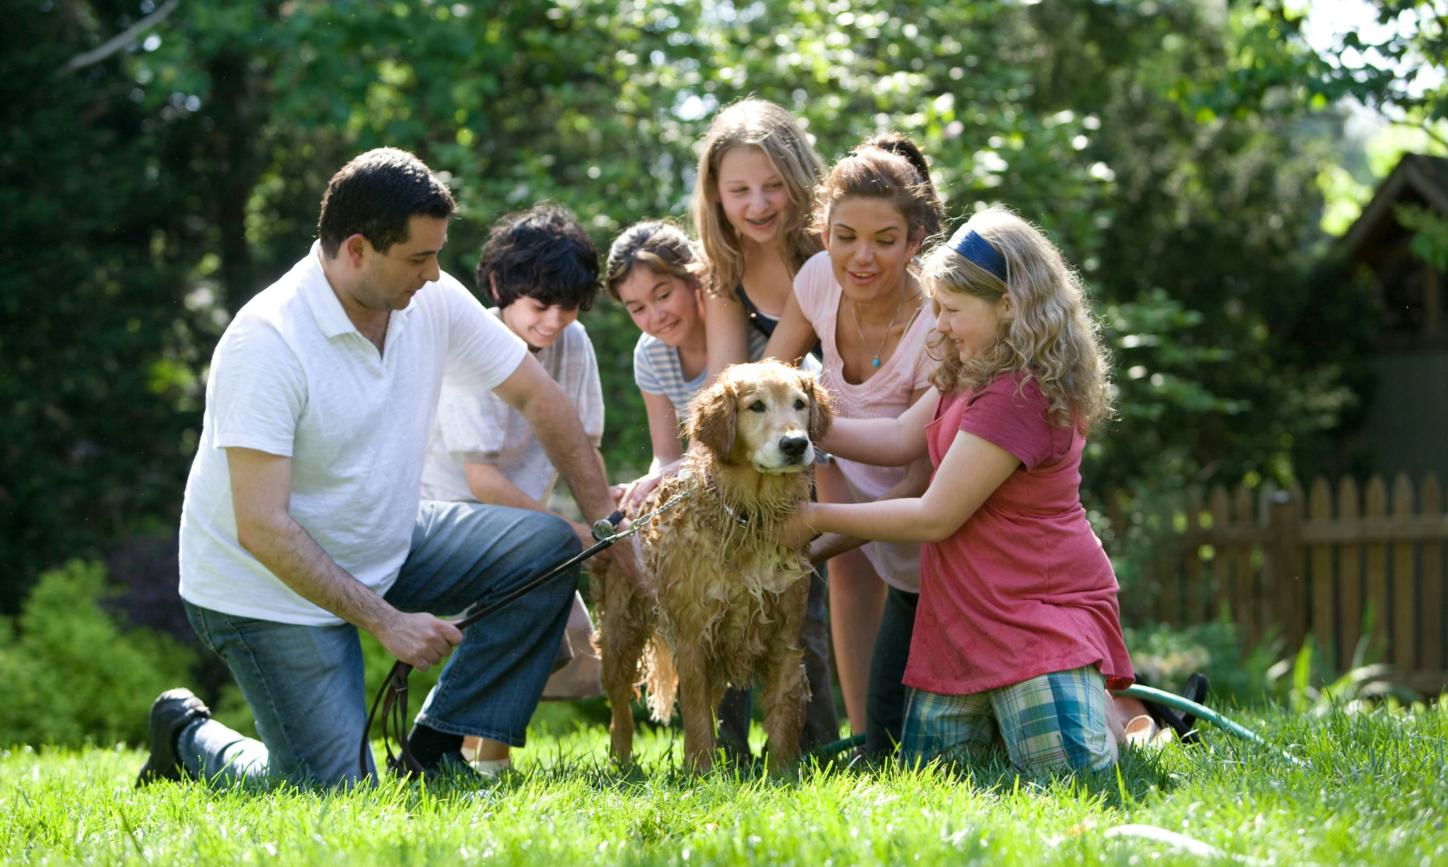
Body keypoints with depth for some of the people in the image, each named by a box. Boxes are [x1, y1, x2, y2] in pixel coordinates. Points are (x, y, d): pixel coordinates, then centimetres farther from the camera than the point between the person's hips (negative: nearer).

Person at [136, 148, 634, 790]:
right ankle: (190, 738, 15)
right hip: (272, 587, -7)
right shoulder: (266, 342, -28)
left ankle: (435, 749, -3)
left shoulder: (431, 301, -8)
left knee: (547, 545, -9)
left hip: (383, 553, 7)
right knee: (335, 793, -14)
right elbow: (262, 528, -29)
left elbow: (536, 397, 4)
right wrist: (386, 621, -29)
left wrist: (606, 523, -2)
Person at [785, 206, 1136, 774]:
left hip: (1039, 609, -9)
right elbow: (901, 438, 11)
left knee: (1061, 768, -16)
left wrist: (817, 519, -12)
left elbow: (934, 518, -21)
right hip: (968, 613, 9)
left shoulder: (1016, 396, -24)